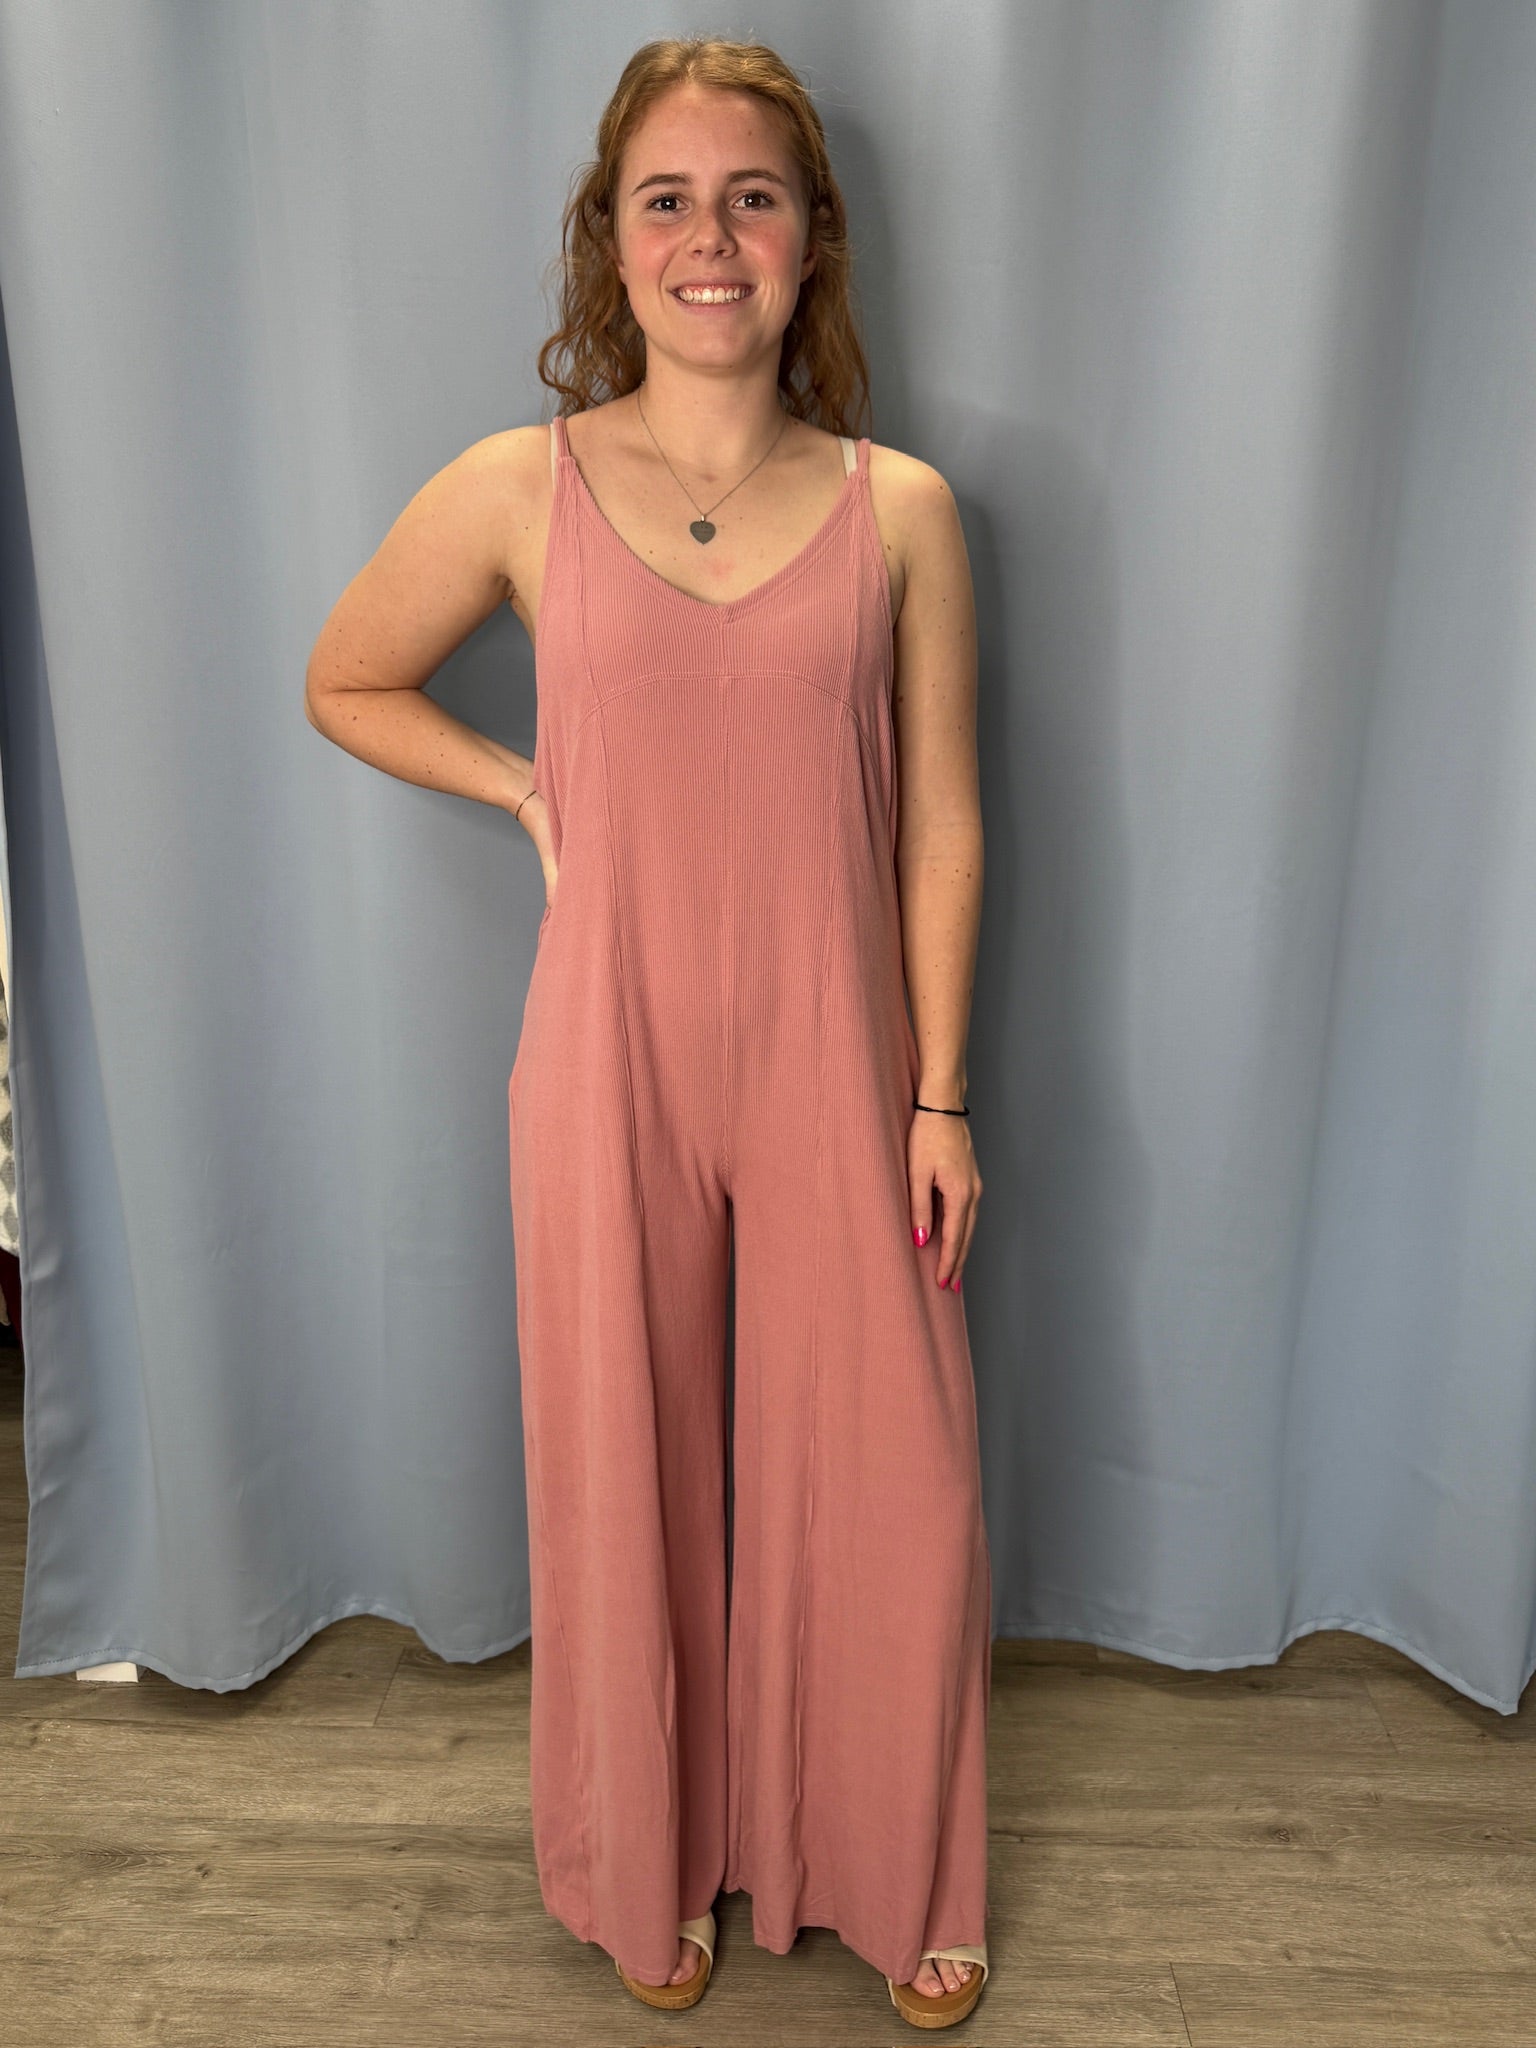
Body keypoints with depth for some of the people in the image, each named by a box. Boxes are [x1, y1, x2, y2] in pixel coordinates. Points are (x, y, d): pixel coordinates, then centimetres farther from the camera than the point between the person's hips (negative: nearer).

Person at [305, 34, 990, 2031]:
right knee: (630, 1477, 14)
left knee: (893, 1487, 11)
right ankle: (654, 1872, 43)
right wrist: (538, 792, 0)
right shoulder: (516, 492, -3)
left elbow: (940, 822, 1)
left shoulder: (900, 509, -1)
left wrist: (940, 1096, 0)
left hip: (837, 1069, 1)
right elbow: (346, 685, 12)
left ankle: (894, 1879, 41)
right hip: (613, 1061, 0)